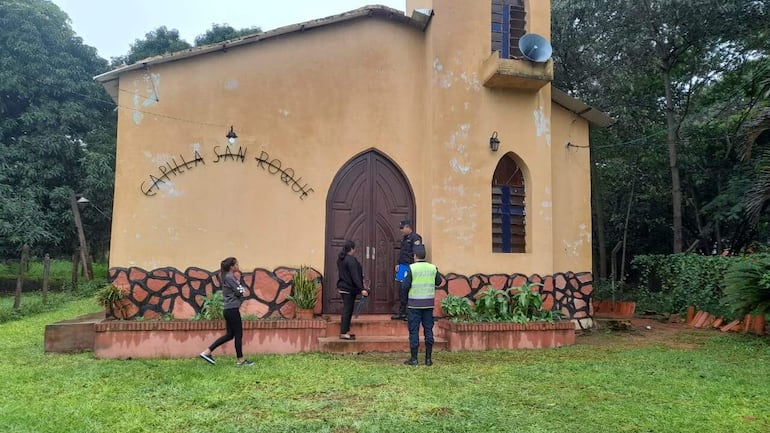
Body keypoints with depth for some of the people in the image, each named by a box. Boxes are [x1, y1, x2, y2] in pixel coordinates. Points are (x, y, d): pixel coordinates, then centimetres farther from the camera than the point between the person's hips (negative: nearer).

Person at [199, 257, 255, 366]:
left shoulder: (228, 277, 15)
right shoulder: (229, 277, -14)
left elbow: (239, 292, 15)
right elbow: (240, 292, -14)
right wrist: (239, 285, 4)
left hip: (229, 309, 10)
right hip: (232, 310, -10)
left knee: (230, 335, 14)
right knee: (238, 334, 0)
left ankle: (207, 352, 15)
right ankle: (241, 360, 9)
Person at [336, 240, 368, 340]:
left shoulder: (340, 259, 11)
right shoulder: (351, 260, -18)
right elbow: (355, 276, -23)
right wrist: (362, 289, -23)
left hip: (342, 287, 9)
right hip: (349, 288, -9)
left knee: (347, 309, 16)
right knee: (347, 310, -4)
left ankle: (345, 331, 23)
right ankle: (343, 333, -1)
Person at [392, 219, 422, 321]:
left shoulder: (415, 238, -13)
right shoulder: (404, 238, 16)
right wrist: (398, 264, 17)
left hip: (410, 267, -9)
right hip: (403, 266, 9)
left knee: (407, 290, -5)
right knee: (402, 290, 12)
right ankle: (402, 313, 20)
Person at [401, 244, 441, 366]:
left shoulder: (412, 268, -10)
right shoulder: (433, 268, 2)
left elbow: (405, 286, -11)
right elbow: (438, 282, 14)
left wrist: (404, 278, 9)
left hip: (415, 304, -3)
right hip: (429, 303, 3)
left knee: (414, 330, 3)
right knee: (428, 330, 9)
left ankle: (414, 358, 6)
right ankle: (428, 358, 11)